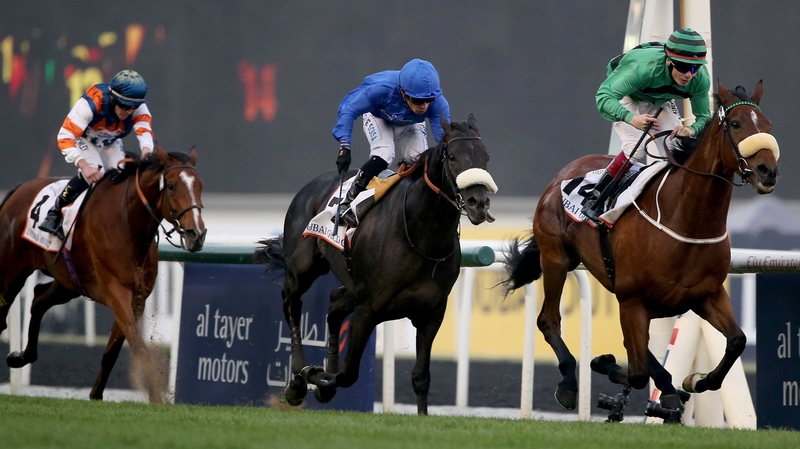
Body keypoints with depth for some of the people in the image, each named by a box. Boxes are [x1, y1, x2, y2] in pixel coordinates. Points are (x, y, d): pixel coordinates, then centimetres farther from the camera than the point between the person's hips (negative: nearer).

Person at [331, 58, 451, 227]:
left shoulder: (438, 103, -36)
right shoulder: (382, 88, -43)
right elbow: (349, 108, -34)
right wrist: (344, 146, -41)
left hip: (409, 124, 3)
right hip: (377, 116, -3)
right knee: (384, 154, -28)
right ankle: (347, 202, -16)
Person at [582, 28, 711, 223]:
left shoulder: (701, 79, -29)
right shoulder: (642, 67, -44)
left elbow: (704, 117, -17)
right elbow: (604, 97, -45)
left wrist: (692, 130, -42)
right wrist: (632, 118, -64)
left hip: (659, 102, 5)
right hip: (625, 96, -5)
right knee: (637, 148, -26)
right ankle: (594, 199, -17)